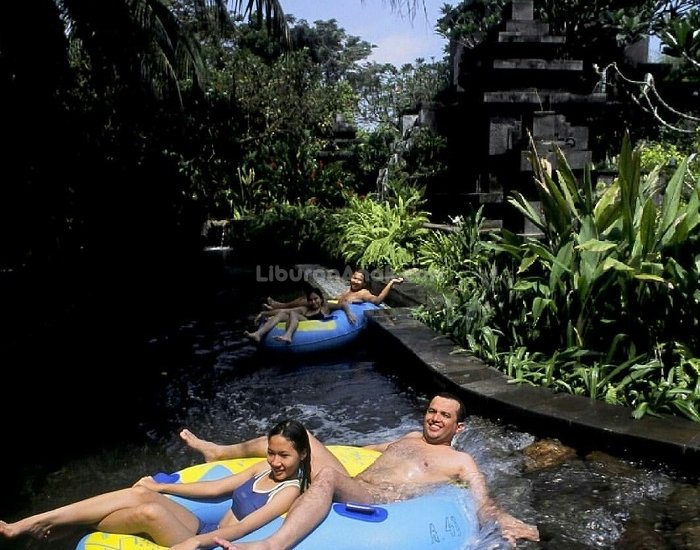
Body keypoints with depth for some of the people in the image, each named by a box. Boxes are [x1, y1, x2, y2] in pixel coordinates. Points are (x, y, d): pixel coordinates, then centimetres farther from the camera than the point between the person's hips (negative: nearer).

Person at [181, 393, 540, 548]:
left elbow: (483, 504, -4)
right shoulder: (412, 437, 26)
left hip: (380, 506, -7)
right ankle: (221, 451, 19)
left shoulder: (461, 462, 8)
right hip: (352, 487, 7)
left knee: (327, 475, -37)